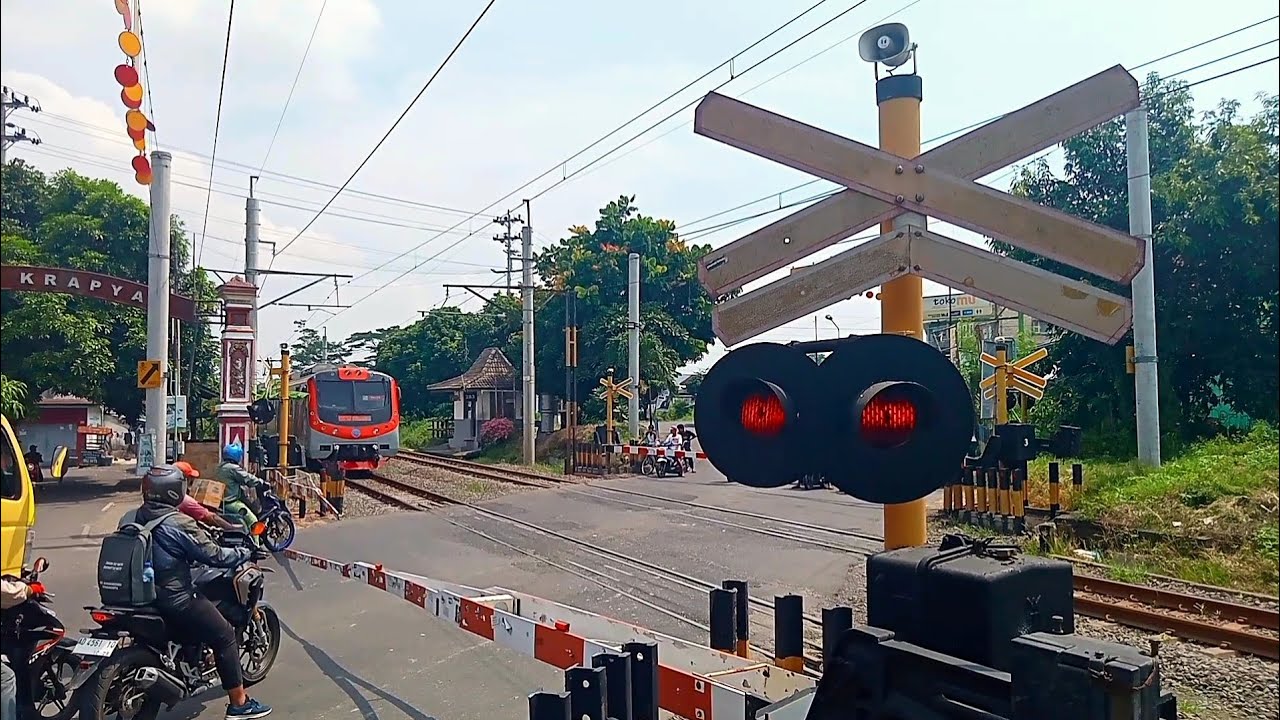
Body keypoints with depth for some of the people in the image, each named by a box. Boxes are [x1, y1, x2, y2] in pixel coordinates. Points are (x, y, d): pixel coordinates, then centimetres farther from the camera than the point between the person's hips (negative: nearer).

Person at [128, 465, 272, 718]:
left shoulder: (134, 518, 2)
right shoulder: (179, 524, -22)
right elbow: (215, 556, -17)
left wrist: (203, 535, 28)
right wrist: (247, 553, -1)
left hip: (143, 595, 9)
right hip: (175, 600, -8)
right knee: (225, 636, 2)